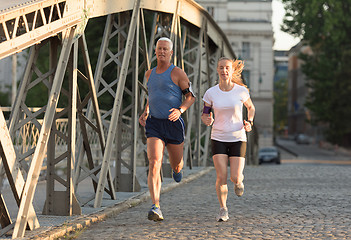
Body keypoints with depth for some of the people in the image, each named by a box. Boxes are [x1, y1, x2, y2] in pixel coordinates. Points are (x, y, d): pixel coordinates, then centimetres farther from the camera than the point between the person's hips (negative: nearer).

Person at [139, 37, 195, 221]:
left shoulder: (177, 73, -4)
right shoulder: (149, 74, 12)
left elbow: (191, 96, -2)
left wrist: (180, 110, -20)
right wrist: (145, 113, 16)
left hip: (173, 124, -2)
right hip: (154, 124, 2)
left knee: (176, 165, 15)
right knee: (154, 164, -17)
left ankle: (176, 168, 57)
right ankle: (155, 208, -23)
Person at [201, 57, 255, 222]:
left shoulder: (241, 91, -5)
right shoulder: (211, 93, -4)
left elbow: (251, 108, 13)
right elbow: (204, 115, 6)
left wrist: (249, 122, -4)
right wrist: (207, 120, -17)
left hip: (238, 138, 0)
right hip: (218, 139, 0)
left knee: (235, 178, -8)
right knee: (221, 177, -11)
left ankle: (239, 182, 32)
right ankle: (223, 210, 9)